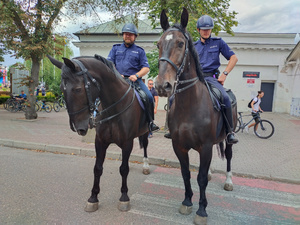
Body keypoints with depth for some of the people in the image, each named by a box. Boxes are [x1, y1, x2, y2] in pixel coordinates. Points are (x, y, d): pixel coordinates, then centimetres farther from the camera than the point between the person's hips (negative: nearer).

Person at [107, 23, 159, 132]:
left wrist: (136, 75, -12)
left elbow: (146, 68, 7)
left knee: (149, 97, -21)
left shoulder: (139, 51, 16)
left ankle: (150, 122, -3)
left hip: (135, 80, -1)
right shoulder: (115, 48, 20)